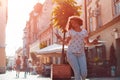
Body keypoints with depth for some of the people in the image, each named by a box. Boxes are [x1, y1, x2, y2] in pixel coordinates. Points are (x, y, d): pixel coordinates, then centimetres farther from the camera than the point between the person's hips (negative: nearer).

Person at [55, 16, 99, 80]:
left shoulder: (84, 31, 12)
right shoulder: (70, 31, 7)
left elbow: (87, 43, 14)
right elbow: (66, 42, 8)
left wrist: (92, 43, -7)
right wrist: (61, 39, -11)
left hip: (81, 54, 2)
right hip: (71, 53, -2)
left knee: (84, 73, -11)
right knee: (77, 72, -16)